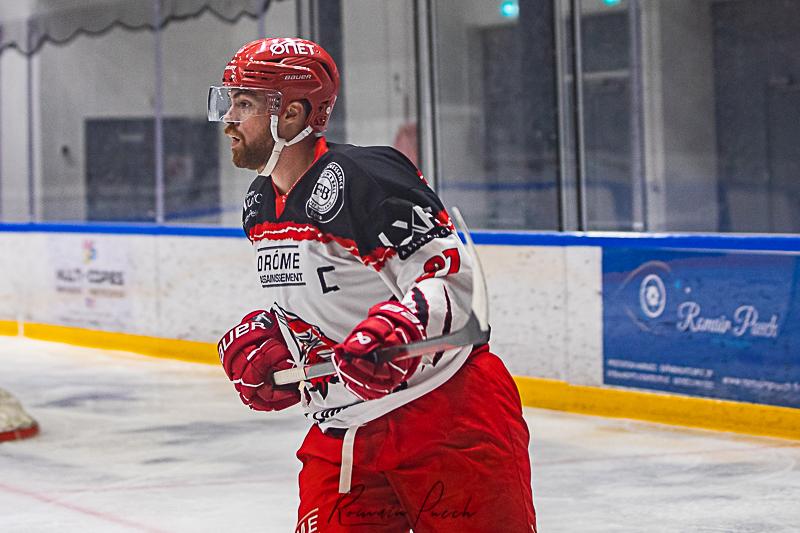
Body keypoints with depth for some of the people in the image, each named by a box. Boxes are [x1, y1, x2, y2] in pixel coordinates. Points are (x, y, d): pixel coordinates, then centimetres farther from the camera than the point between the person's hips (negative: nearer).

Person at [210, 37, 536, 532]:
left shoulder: (363, 179, -17)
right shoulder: (261, 204, 12)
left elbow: (451, 275, -22)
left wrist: (397, 329, -38)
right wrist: (260, 340, 6)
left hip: (447, 415, -8)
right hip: (342, 433, 8)